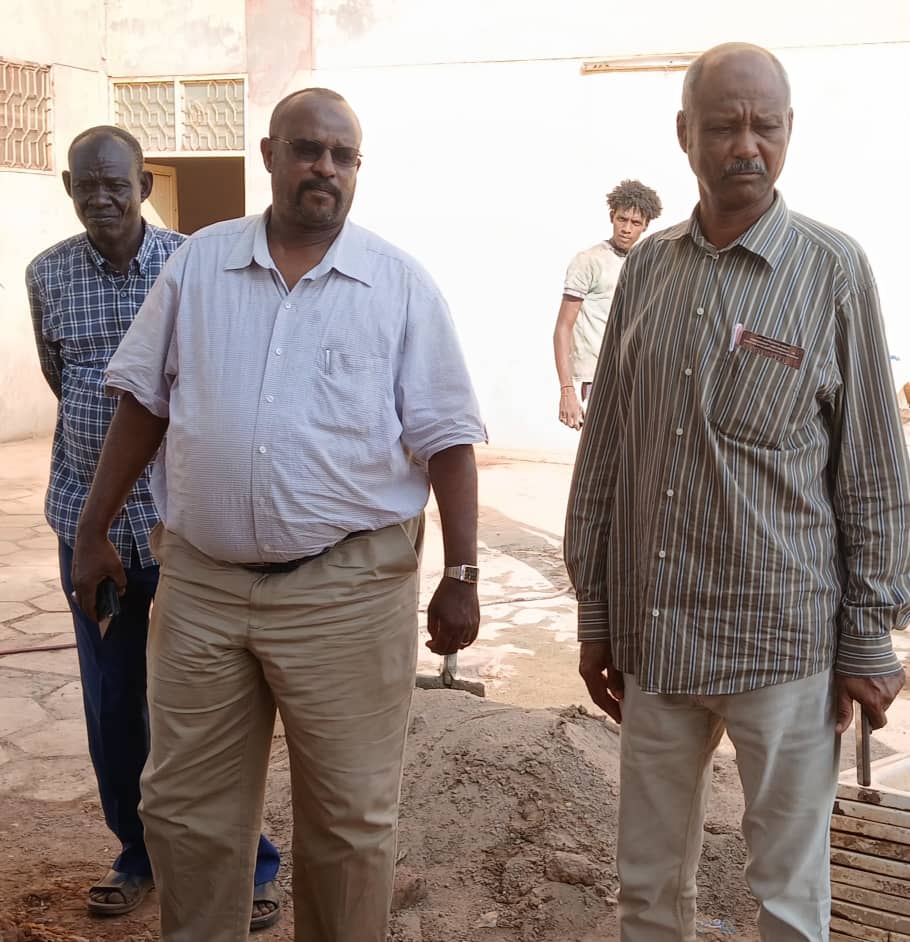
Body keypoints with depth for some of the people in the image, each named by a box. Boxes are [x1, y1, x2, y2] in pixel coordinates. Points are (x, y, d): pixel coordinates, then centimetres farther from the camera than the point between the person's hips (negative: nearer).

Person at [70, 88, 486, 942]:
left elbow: (445, 439, -1)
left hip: (346, 589, -2)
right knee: (185, 810, 15)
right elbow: (144, 402, 11)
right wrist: (94, 528, 11)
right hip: (199, 583, 3)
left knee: (349, 818, 9)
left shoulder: (401, 285, -1)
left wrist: (461, 575, -5)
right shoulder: (196, 264, 6)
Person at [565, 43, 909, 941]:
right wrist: (595, 615, 9)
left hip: (782, 639, -3)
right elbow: (603, 454, 8)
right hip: (653, 633, 4)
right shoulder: (647, 267, 5)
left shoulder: (833, 271, -6)